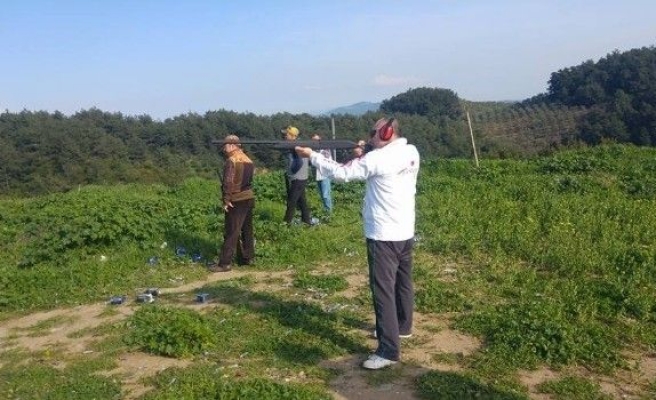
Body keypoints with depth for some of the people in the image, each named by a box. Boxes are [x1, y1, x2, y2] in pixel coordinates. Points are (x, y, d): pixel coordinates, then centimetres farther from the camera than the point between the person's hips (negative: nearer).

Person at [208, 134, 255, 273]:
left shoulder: (232, 160, -14)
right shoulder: (247, 160, 13)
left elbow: (228, 182, -21)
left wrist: (226, 200, -15)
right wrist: (247, 193, 13)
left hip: (237, 201, -8)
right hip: (249, 198, 9)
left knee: (231, 232, -5)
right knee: (247, 230, 15)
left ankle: (225, 263, -1)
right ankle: (248, 257, 23)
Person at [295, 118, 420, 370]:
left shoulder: (377, 159, -18)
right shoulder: (411, 153, 4)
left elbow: (340, 173, -13)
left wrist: (312, 155, -5)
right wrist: (363, 156, 5)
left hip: (383, 235, -9)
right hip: (405, 232, 9)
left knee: (383, 290, -5)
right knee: (403, 281, 22)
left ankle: (388, 350, -4)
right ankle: (402, 326, 41)